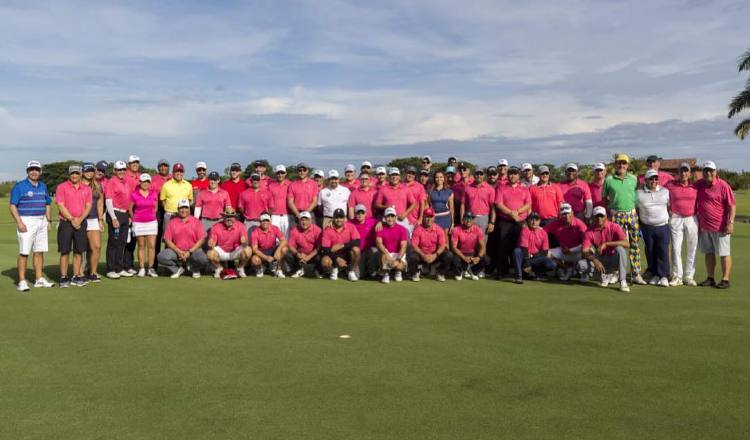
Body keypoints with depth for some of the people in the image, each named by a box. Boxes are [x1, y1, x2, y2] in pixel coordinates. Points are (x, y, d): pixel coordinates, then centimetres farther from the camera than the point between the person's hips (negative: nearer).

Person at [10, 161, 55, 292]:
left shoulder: (43, 186, 14)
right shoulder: (19, 186, -4)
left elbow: (47, 204, 20)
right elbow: (12, 205, -8)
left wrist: (48, 220, 12)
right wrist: (19, 222, -16)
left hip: (41, 222, 6)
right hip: (26, 222, -6)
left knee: (39, 251, 8)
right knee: (24, 252, -6)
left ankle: (39, 279, 14)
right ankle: (22, 281, -1)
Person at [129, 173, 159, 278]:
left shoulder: (154, 194, 4)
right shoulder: (134, 194, -2)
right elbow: (130, 208, 8)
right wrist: (134, 218, 12)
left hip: (152, 222, 1)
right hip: (139, 223, -1)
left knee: (152, 246, -3)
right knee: (141, 246, 4)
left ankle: (151, 269, 3)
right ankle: (141, 269, 10)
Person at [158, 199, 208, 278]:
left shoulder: (196, 222, 2)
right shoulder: (172, 222, 7)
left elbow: (201, 239, -5)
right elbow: (167, 240, 2)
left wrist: (189, 252, -14)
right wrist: (178, 251, -12)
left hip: (193, 250, -2)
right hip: (176, 250, 2)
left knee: (203, 259, -32)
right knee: (161, 256, -25)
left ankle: (194, 269, 5)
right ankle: (178, 269, 3)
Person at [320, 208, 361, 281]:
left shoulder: (351, 227, -8)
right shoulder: (327, 230, -9)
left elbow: (357, 242, -19)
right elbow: (325, 249, -13)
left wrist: (341, 246, -27)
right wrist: (337, 258, -27)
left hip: (347, 255, 1)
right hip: (334, 255, 0)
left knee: (356, 249, -31)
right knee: (325, 261, -32)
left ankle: (352, 272, -6)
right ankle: (334, 269, 7)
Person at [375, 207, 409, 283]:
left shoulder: (402, 229, -6)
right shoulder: (381, 228, -3)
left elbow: (403, 246, -15)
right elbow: (379, 243, -18)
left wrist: (398, 259, -32)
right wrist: (388, 256, -35)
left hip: (399, 255, -1)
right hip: (386, 254, 1)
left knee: (399, 266, -32)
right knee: (383, 251, -34)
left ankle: (398, 272, 9)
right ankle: (386, 273, -13)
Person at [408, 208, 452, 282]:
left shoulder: (439, 229, -4)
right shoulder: (418, 229, -8)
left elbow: (442, 245, -10)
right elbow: (414, 245, -13)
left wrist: (435, 255, -28)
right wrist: (423, 255, -27)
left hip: (435, 255, 1)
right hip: (421, 255, -1)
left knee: (449, 256, -24)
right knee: (411, 256, -33)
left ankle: (440, 273, 6)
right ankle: (416, 273, 3)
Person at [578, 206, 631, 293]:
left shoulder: (614, 227, -12)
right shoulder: (589, 231, -7)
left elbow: (625, 243, -27)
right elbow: (584, 251, -14)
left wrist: (606, 244, -34)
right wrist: (595, 260, -33)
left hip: (614, 259, -2)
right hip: (600, 259, 2)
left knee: (620, 249, -34)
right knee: (581, 264, -24)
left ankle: (623, 281, -28)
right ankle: (605, 275, 1)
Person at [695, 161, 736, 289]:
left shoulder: (723, 185, -9)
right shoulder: (698, 185, 8)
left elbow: (732, 205, -10)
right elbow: (694, 203, 20)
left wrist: (730, 223, -17)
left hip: (720, 227, -6)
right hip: (704, 227, 6)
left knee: (724, 253, 0)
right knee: (709, 253, 11)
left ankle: (725, 280, 4)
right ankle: (710, 278, 18)